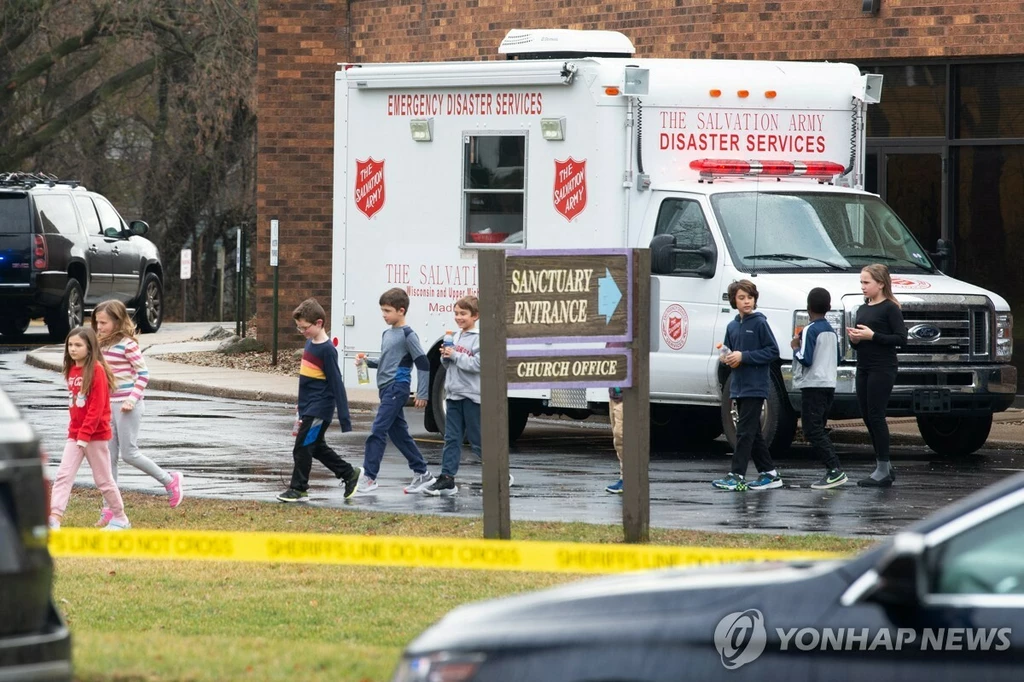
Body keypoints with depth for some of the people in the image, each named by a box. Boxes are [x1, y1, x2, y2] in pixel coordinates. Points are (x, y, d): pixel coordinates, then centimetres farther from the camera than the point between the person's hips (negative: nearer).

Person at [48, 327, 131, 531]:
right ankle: (54, 518, -14)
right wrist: (75, 431, 10)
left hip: (96, 435, -7)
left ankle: (120, 518, 20)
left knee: (103, 479, 5)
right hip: (75, 435, 7)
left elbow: (97, 406, -18)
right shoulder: (72, 370, 9)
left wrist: (85, 435, -20)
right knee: (63, 475, -7)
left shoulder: (96, 370, -14)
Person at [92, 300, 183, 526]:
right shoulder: (102, 345, 10)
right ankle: (109, 509, 9)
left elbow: (143, 374, -13)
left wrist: (132, 400, -18)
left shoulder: (127, 344, -13)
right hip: (107, 405, 8)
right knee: (109, 457, 6)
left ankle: (169, 481, 16)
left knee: (129, 453, -5)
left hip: (126, 406, -8)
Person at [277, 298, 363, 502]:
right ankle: (350, 474, 27)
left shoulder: (327, 350, -17)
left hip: (319, 409, -9)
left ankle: (298, 488, 4)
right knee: (317, 447, 16)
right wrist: (301, 411, 24)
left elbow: (337, 384, -17)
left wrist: (345, 421, -18)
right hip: (308, 407, 9)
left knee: (303, 447, -6)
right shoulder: (310, 343, 9)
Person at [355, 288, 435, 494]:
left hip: (397, 388, -9)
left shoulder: (408, 335, -10)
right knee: (398, 433, 12)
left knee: (378, 431, -13)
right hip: (386, 389, 9)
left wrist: (422, 394, -13)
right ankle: (422, 473, 19)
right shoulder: (387, 334, 15)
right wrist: (368, 361, 7)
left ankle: (369, 477, -13)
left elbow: (423, 363, -11)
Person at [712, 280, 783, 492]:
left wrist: (743, 357, -16)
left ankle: (737, 476, -13)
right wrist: (726, 358, 0)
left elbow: (773, 351, -11)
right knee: (753, 434, 11)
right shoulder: (732, 327, 13)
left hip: (755, 387, -8)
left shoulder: (759, 323, -7)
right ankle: (769, 474, 18)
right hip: (739, 387, 8)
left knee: (745, 432, -11)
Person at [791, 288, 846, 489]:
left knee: (812, 431, -9)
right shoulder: (831, 331, 14)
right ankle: (832, 472, 5)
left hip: (813, 385, -8)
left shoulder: (810, 330, -12)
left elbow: (806, 359, -18)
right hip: (829, 385, 8)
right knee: (818, 430, 13)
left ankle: (835, 470, -19)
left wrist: (795, 347, 0)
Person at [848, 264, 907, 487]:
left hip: (882, 369, -8)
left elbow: (901, 338, -15)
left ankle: (883, 470, -4)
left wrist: (872, 336, -18)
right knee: (867, 417, 9)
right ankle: (885, 466, 19)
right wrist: (854, 339, 1)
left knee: (876, 416, -9)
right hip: (863, 368, 8)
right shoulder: (862, 309, 16)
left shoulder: (890, 308, -8)